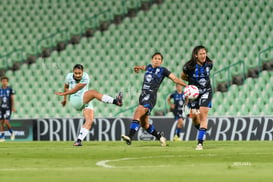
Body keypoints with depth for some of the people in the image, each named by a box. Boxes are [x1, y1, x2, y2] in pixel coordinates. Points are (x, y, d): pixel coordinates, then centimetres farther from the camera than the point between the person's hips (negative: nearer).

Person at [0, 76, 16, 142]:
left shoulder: (10, 90, -2)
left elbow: (12, 99, -3)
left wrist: (13, 107, -15)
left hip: (8, 108, -4)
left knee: (6, 122, -14)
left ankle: (12, 133, 10)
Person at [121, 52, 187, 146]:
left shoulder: (163, 70, 2)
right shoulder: (149, 67, 16)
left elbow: (175, 79, -2)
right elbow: (144, 67, 41)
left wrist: (186, 85, -12)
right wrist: (138, 67, 58)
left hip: (150, 97, -7)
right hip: (143, 95, 7)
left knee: (137, 113, -27)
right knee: (144, 124, 8)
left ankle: (130, 137, -36)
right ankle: (160, 137, 28)